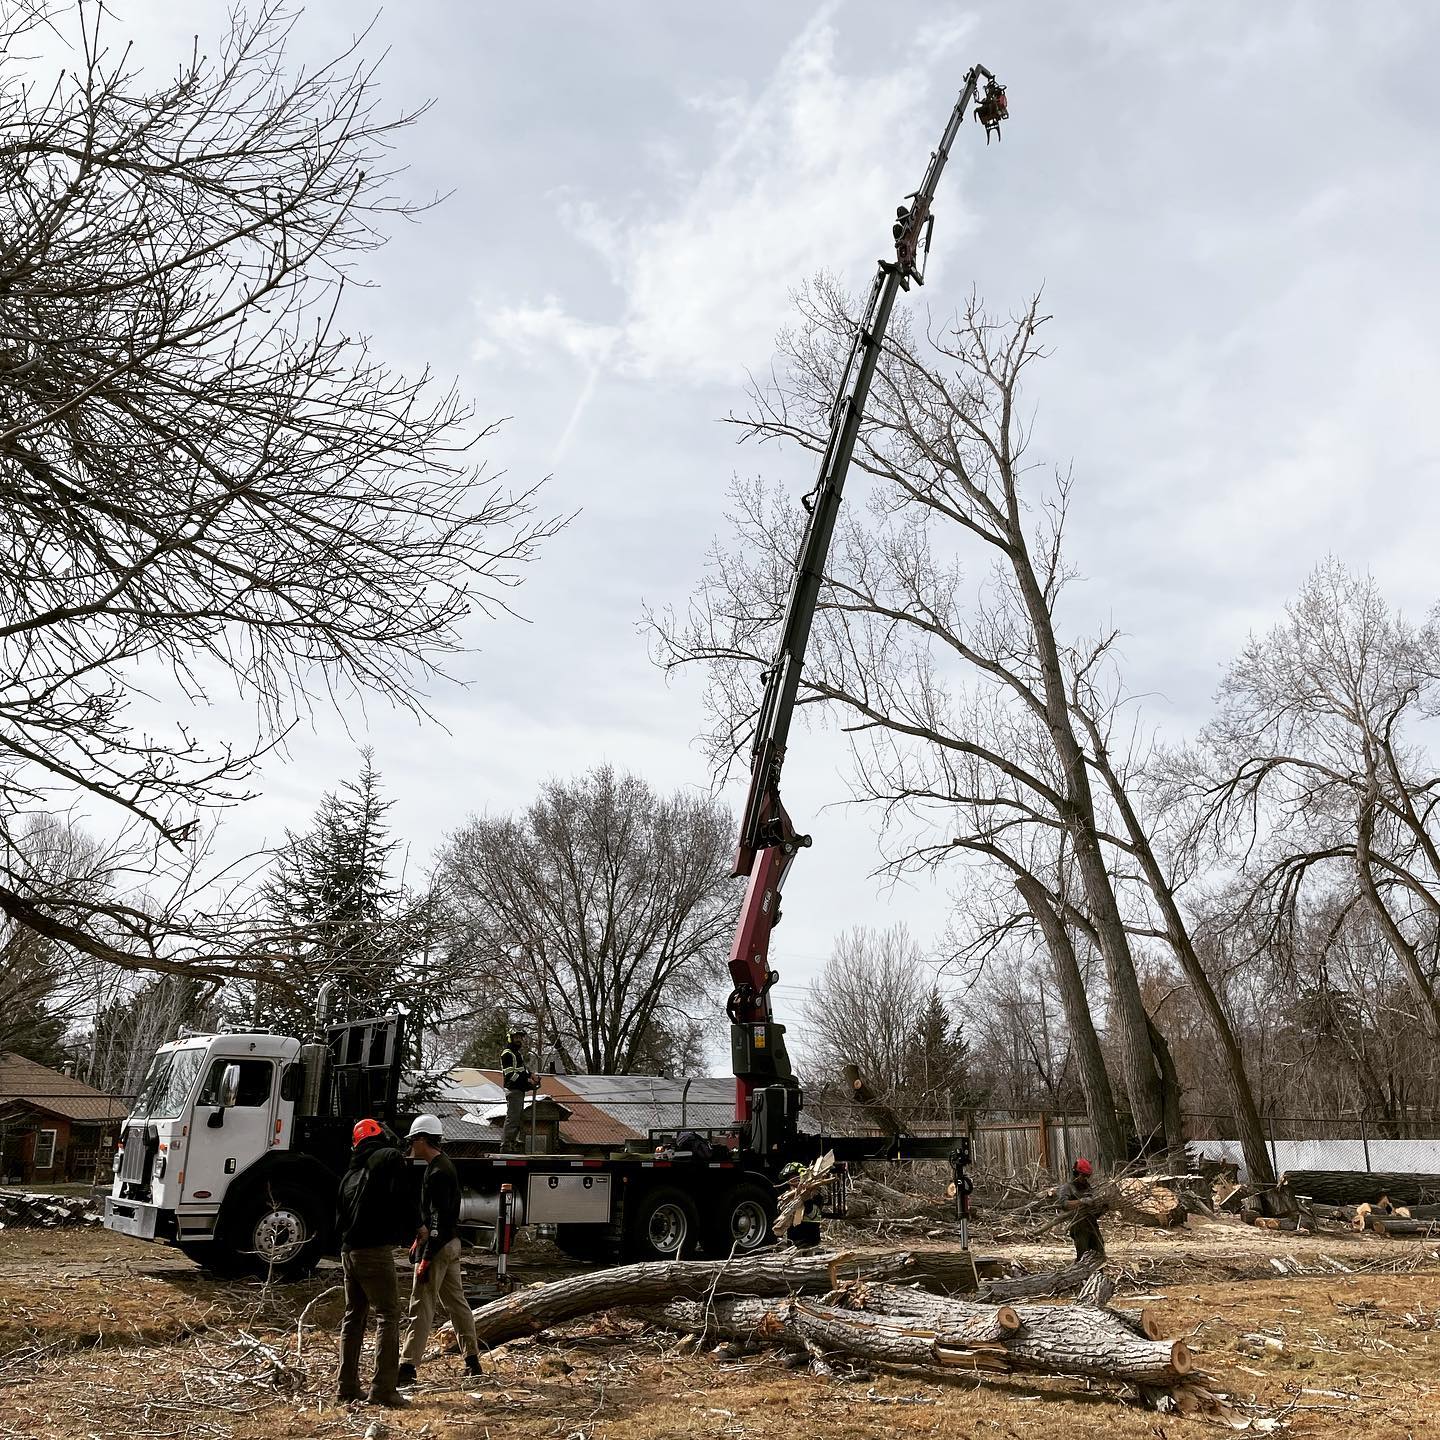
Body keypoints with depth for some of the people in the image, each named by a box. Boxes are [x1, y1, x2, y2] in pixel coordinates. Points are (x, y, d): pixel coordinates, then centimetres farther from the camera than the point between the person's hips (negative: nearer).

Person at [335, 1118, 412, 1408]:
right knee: (388, 1315, -5)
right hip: (375, 1250, -8)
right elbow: (401, 1201, -13)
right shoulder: (390, 1158, -2)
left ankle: (347, 1386, 19)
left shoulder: (351, 1172, 20)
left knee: (353, 1317, 16)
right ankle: (383, 1389, -10)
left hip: (348, 1251, 8)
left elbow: (339, 1217, 19)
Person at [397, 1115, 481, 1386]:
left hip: (438, 1248, -10)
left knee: (421, 1307, -5)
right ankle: (472, 1361, 20)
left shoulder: (438, 1173, -19)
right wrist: (420, 1239, 22)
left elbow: (437, 1219, -23)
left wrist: (426, 1258, -23)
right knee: (456, 1302, 14)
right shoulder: (445, 1165, 12)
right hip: (451, 1244, 10)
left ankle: (407, 1368, -1)